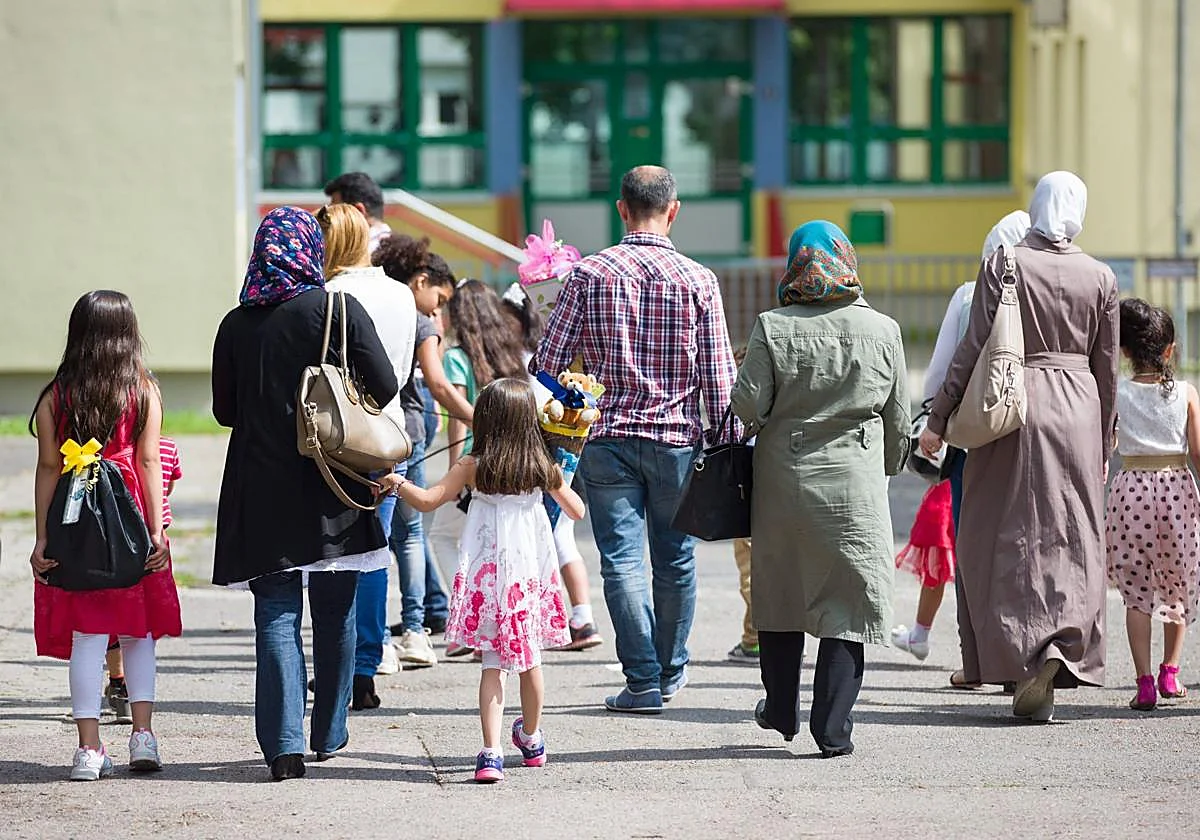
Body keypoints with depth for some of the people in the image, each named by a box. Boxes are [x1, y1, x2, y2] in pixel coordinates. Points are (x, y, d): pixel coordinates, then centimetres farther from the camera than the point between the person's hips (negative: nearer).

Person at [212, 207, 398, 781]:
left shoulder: (236, 324, 2)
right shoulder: (338, 309, -4)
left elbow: (225, 410, 9)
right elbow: (384, 388, -7)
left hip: (260, 486, 1)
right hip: (333, 486, -1)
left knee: (276, 614, 0)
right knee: (335, 614, 12)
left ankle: (283, 743, -10)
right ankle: (329, 734, 21)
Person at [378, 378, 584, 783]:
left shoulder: (473, 468, -7)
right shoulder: (544, 468, 1)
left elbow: (427, 500, -7)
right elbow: (577, 511, 11)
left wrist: (397, 483, 10)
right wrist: (560, 483, 30)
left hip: (489, 574, -2)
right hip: (532, 574, 2)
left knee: (493, 662, -1)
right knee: (529, 658, 19)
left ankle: (491, 752, -13)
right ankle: (531, 740, 37)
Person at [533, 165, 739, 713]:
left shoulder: (588, 273, -2)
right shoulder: (698, 280, -3)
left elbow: (548, 360, -1)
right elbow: (719, 375, -3)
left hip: (607, 437, 0)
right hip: (677, 439, 1)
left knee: (622, 560, 1)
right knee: (675, 560, 14)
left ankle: (643, 679, -4)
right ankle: (671, 670, 27)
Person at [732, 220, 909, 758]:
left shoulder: (773, 328, -6)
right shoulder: (882, 331, -1)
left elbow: (747, 405, -9)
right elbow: (899, 418, 5)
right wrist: (887, 468, 21)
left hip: (783, 478, 0)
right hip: (855, 485, 0)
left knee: (779, 596, 17)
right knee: (845, 605, 2)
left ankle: (781, 710, 29)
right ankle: (833, 729, -2)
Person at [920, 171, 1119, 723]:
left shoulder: (1002, 266, -6)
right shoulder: (1099, 278, 2)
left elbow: (973, 349, -8)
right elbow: (1107, 368, 8)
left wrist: (938, 420, -1)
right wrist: (1102, 444, 18)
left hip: (1016, 403, -2)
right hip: (1078, 409, 2)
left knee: (1009, 538, 4)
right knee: (1071, 539, 7)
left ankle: (1024, 655, -6)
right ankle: (1063, 651, -6)